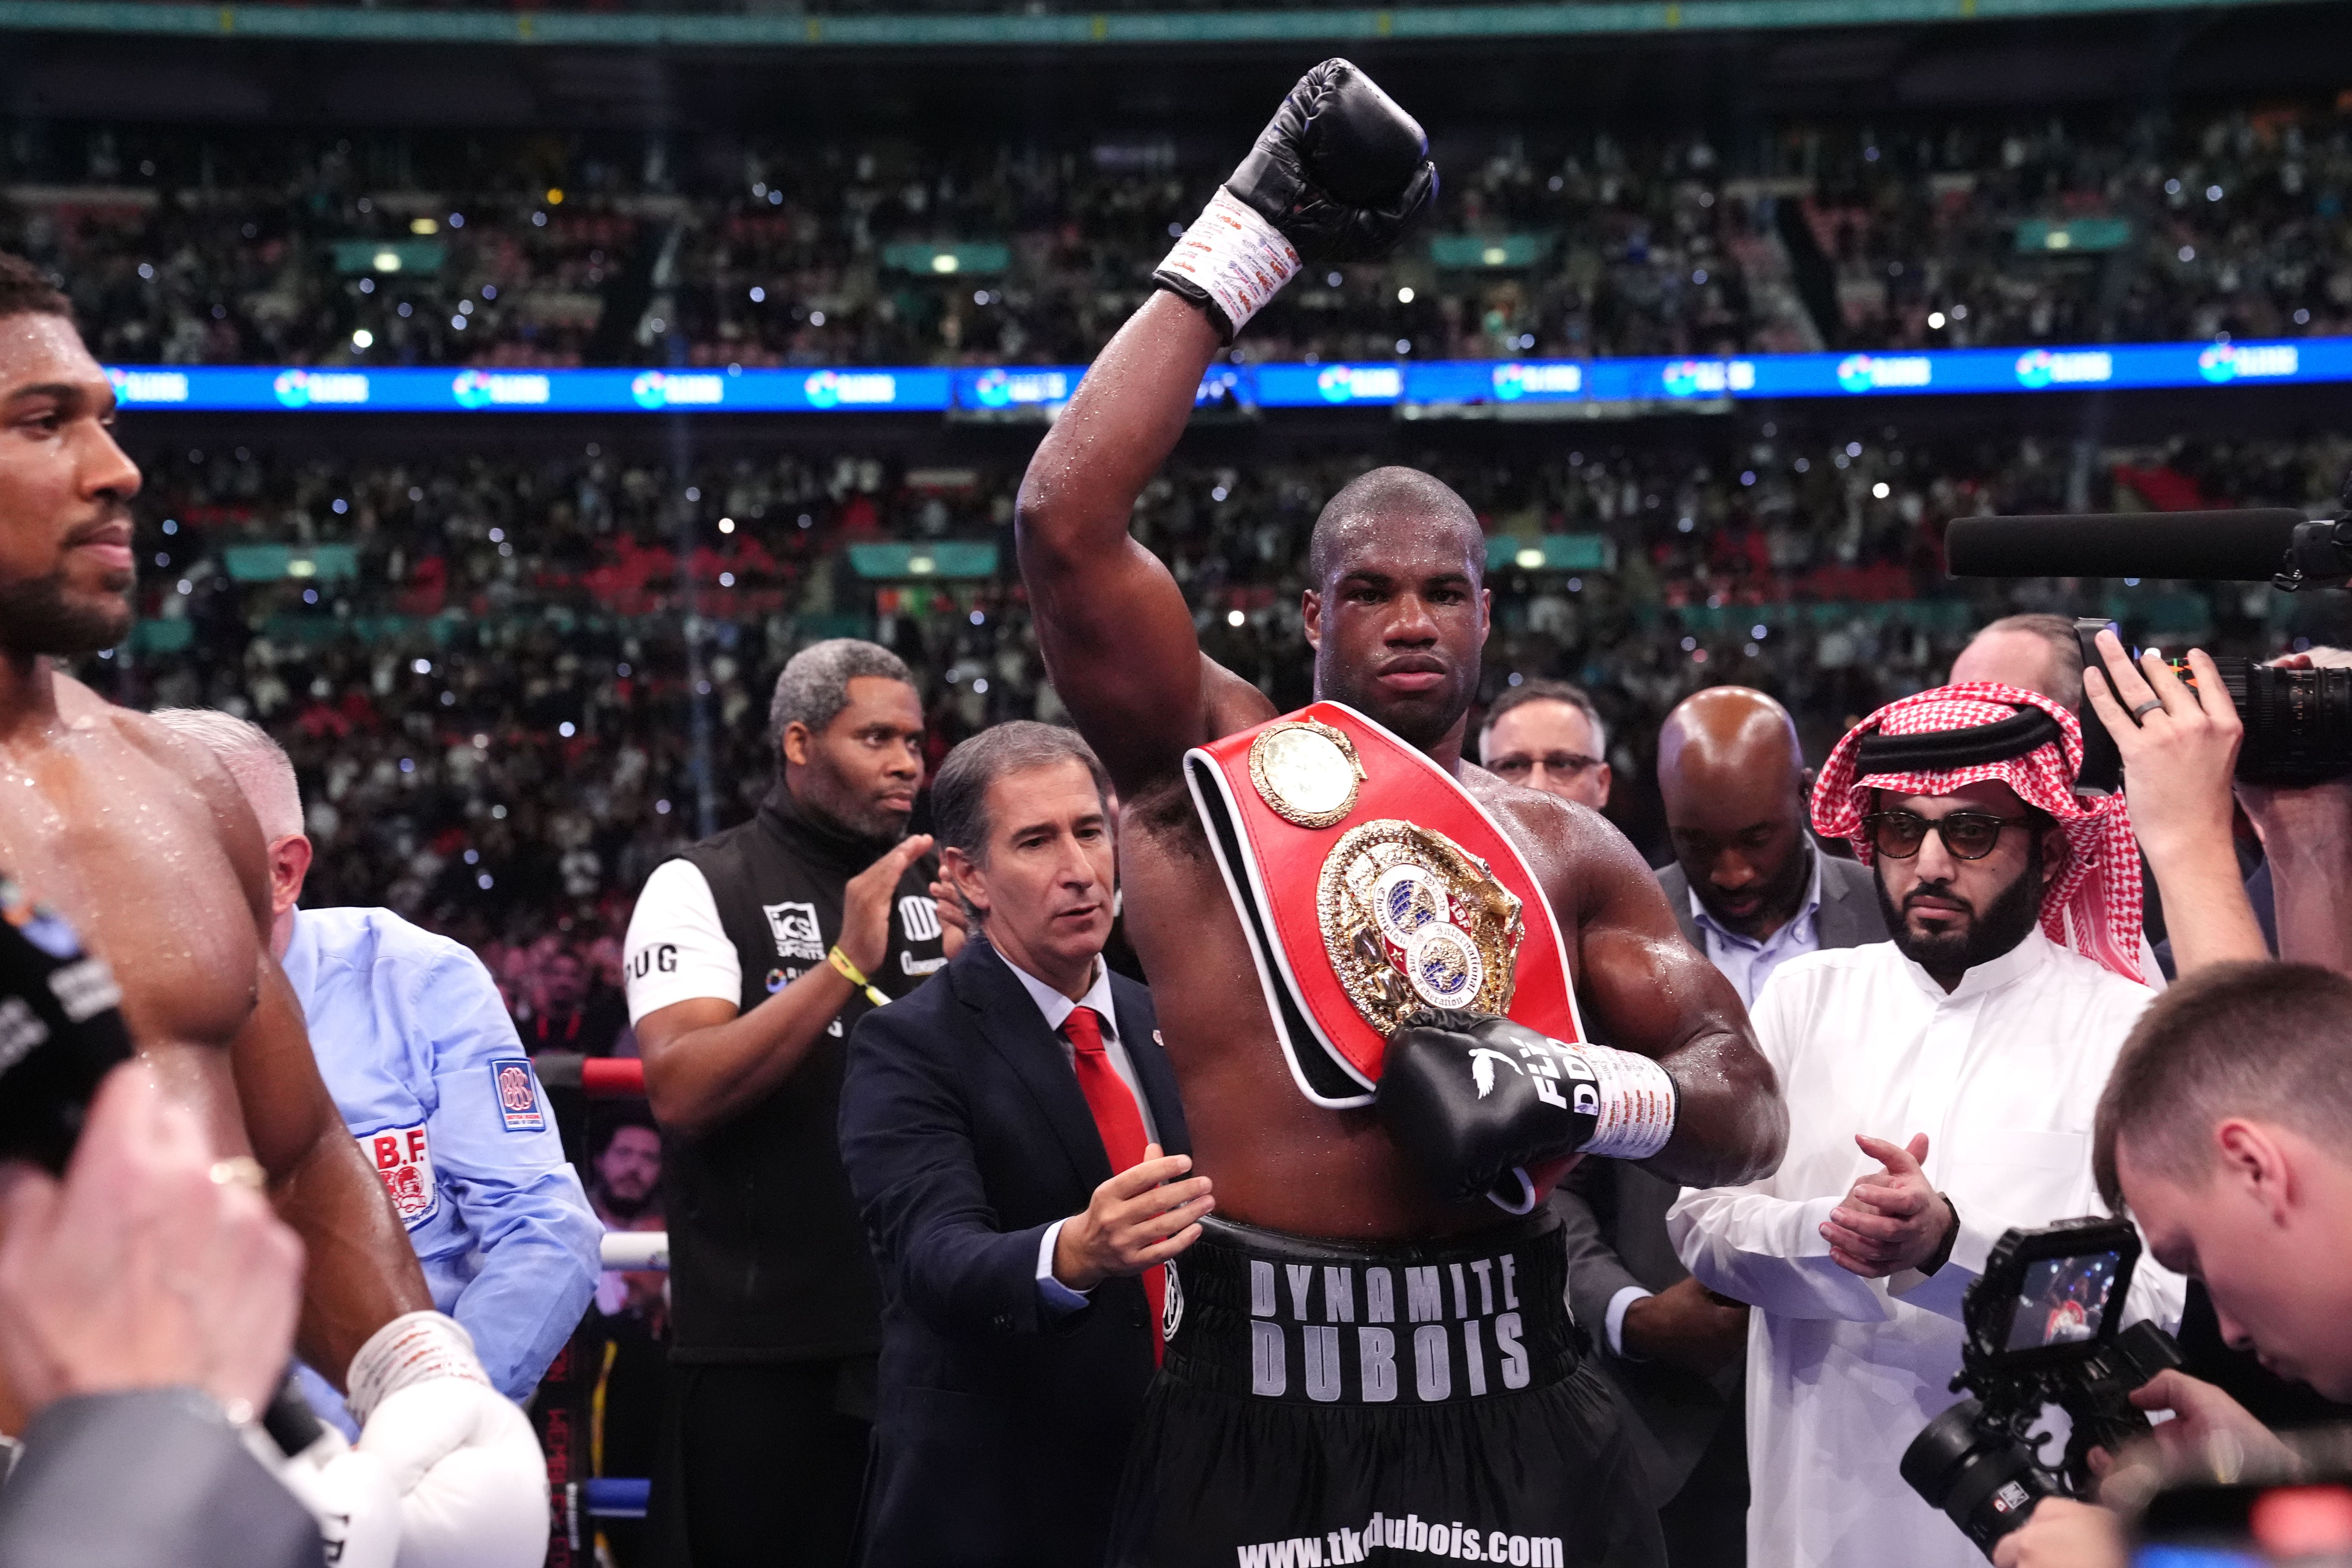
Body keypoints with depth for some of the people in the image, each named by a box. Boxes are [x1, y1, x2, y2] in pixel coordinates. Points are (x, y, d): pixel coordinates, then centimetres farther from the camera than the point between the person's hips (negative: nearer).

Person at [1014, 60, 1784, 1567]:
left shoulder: (1568, 849, 13)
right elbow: (1065, 522, -11)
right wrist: (1247, 242, -6)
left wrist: (1586, 1091, -11)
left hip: (1511, 1398, 3)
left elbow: (1748, 1110, 11)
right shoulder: (1212, 766, 4)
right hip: (1258, 1403, -2)